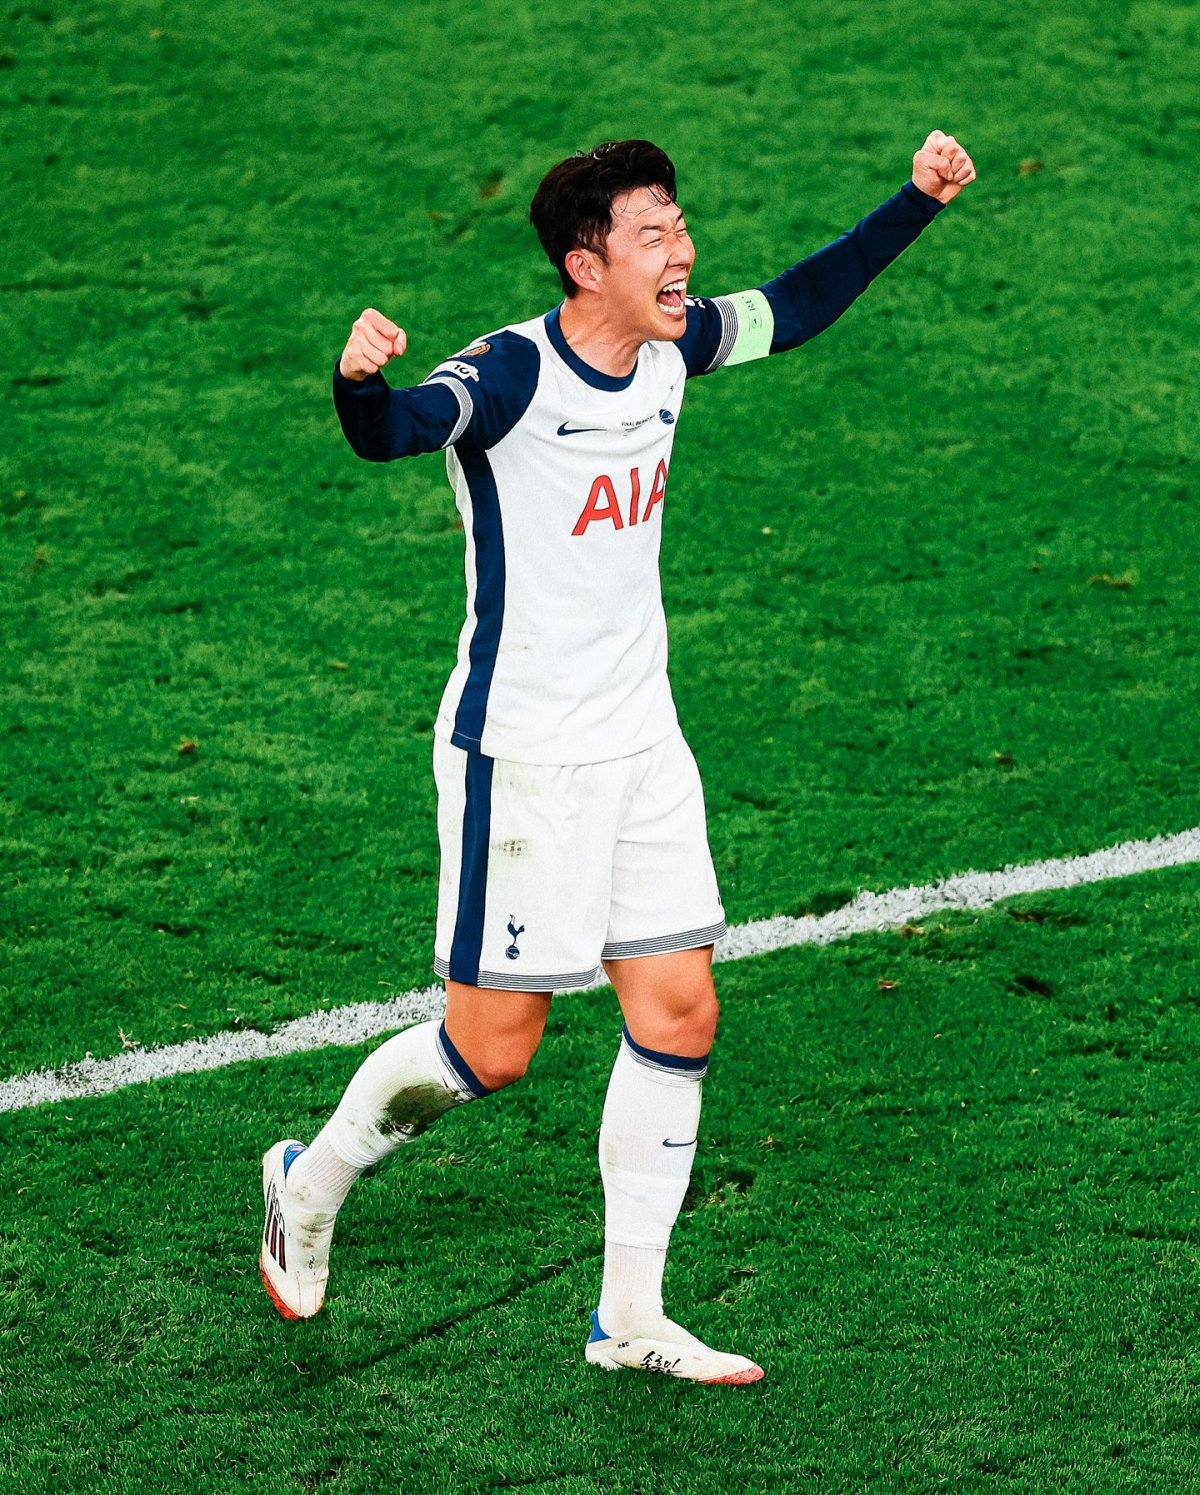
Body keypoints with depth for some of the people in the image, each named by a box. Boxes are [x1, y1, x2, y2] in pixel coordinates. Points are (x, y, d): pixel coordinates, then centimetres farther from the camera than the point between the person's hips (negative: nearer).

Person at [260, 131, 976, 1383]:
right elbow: (390, 432, -40)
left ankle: (629, 1320, 15)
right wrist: (359, 381, -62)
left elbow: (796, 307, 20)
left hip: (640, 742, 7)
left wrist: (916, 202, 16)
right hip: (519, 754, -7)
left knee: (679, 1013, 4)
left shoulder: (671, 345, 2)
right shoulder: (512, 374, -20)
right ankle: (312, 1178, 27)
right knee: (493, 1047, -2)